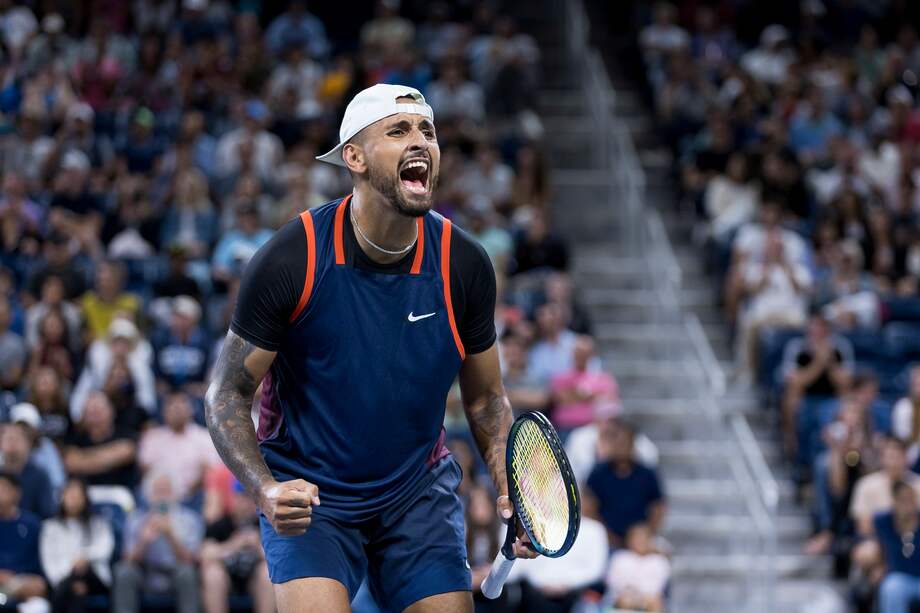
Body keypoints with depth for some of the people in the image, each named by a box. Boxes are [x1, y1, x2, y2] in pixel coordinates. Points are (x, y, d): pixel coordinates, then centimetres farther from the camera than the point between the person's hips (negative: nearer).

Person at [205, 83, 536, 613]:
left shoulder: (465, 264, -6)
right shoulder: (291, 260, -16)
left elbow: (486, 399, 8)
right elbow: (227, 395, -9)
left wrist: (511, 491, -9)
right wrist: (266, 490, -25)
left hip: (420, 492, 4)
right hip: (308, 496, -3)